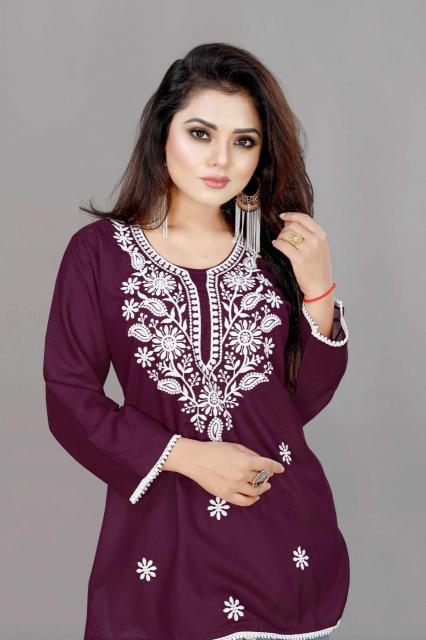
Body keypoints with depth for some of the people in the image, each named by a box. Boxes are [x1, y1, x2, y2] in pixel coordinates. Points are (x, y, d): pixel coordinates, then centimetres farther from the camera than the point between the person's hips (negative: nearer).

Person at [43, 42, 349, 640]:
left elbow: (304, 400, 3)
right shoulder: (99, 250, -5)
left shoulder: (273, 250, 2)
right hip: (161, 535, -2)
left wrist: (318, 290, -10)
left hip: (284, 530, 3)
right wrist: (187, 456, -14)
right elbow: (69, 399, -5)